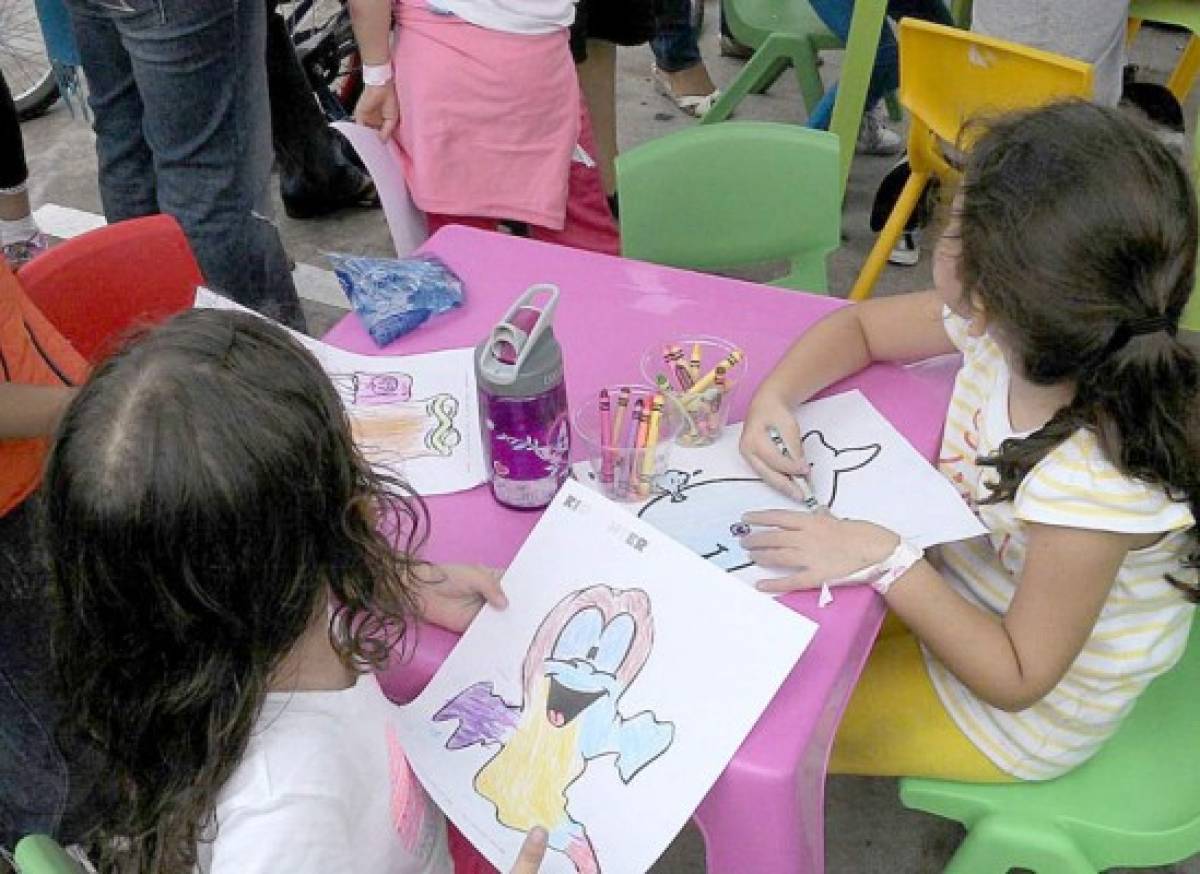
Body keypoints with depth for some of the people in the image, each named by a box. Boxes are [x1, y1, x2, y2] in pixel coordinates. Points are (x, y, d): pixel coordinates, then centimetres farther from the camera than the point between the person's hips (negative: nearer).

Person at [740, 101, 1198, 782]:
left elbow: (1018, 679, -27)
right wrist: (774, 398, -20)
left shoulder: (1093, 483, -41)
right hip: (957, 586, 6)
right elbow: (858, 324, -3)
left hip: (1026, 718, -6)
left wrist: (887, 560, -34)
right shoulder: (1018, 326, -21)